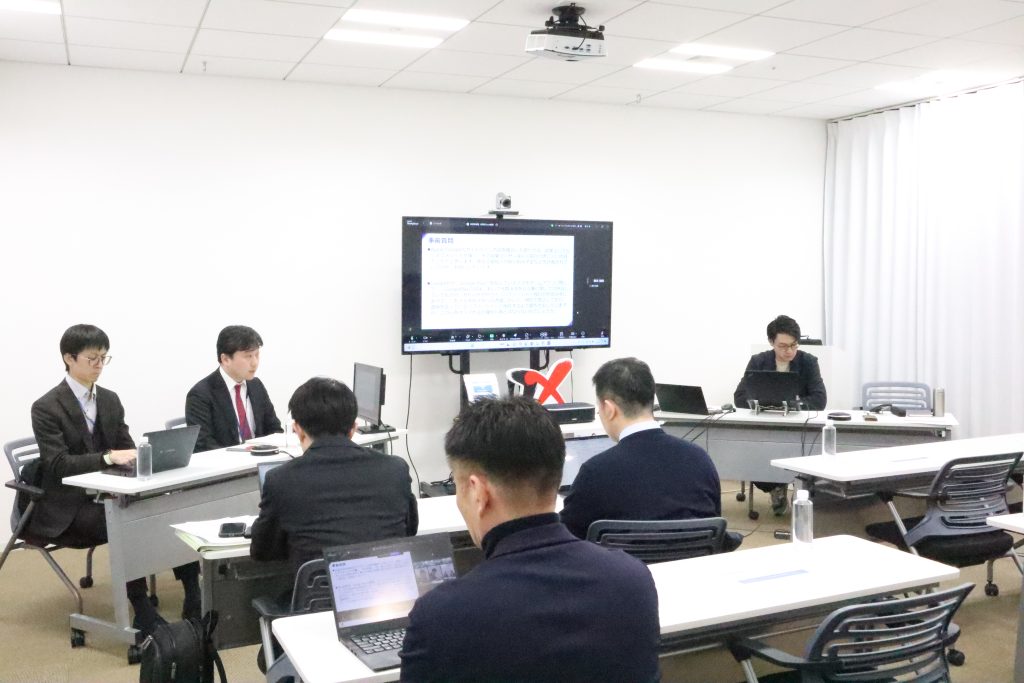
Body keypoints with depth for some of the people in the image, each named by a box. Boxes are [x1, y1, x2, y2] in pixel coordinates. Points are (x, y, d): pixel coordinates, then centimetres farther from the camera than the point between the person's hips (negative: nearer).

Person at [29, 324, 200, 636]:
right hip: (66, 507, -6)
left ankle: (194, 598, -16)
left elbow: (126, 448, 9)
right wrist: (107, 457, -32)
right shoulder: (46, 408, -9)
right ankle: (144, 614, -24)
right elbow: (57, 464, -19)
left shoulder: (110, 400, 11)